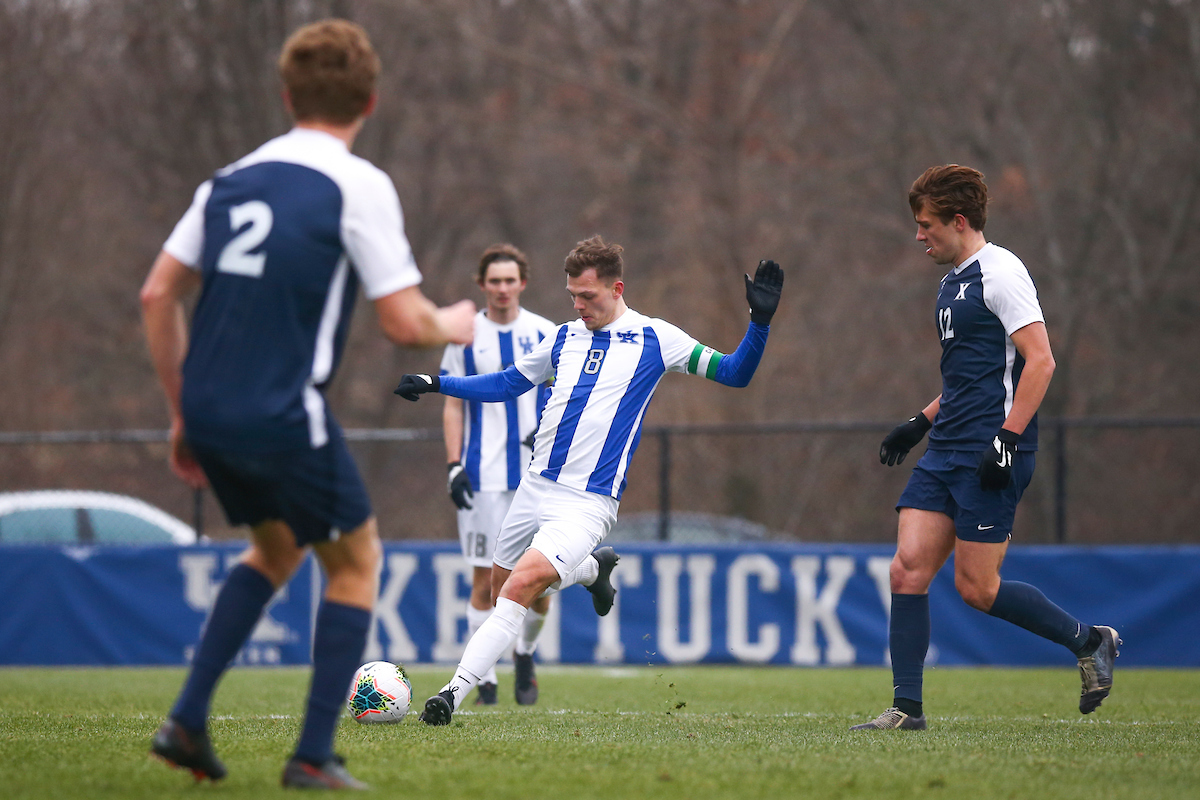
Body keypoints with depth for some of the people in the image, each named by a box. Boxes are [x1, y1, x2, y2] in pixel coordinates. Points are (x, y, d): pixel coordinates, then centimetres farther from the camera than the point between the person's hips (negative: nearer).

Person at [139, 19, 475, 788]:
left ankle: (188, 719, 16)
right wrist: (455, 324, 11)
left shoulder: (230, 179, 11)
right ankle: (315, 756, 10)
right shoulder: (359, 186, -8)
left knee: (276, 549, 27)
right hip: (283, 419, -6)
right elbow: (405, 321, -12)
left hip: (208, 410, 6)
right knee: (356, 559, 14)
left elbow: (157, 296, 11)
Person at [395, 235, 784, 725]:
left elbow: (734, 373, 2)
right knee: (501, 588, 15)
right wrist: (434, 384, 17)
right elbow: (506, 384, 24)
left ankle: (455, 692, -24)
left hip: (587, 503, -6)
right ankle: (593, 569, 41)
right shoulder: (565, 338, 12)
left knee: (522, 585, -23)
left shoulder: (655, 339, -1)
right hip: (536, 487, 6)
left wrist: (759, 322, -14)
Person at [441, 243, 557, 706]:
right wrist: (453, 466, -4)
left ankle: (525, 653, 24)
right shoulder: (466, 337, 4)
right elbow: (453, 407, 6)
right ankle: (485, 678, 5)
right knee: (485, 581, -3)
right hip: (483, 476, -1)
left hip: (537, 474, 1)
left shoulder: (545, 334, 6)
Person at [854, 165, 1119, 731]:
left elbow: (1040, 360, -17)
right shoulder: (953, 283, 19)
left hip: (989, 455, -9)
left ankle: (1088, 641, 12)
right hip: (946, 452, 9)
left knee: (977, 588, -7)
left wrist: (1008, 438, -23)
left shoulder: (1000, 273, -10)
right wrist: (920, 424, 22)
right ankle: (907, 708, 0)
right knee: (908, 571, -2)